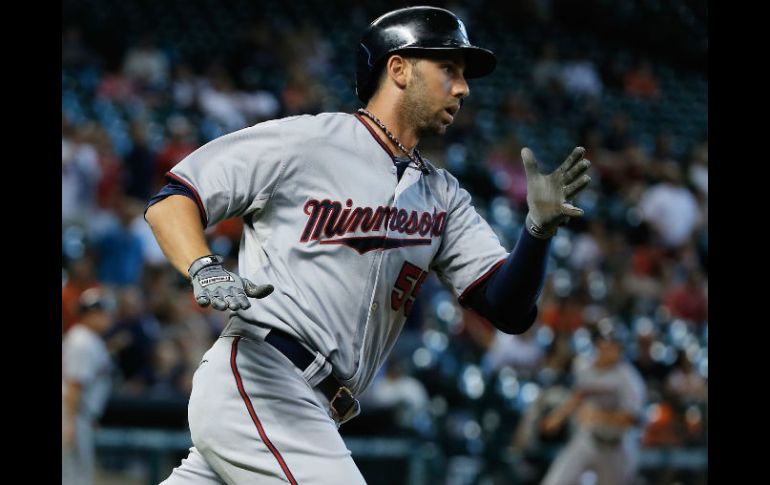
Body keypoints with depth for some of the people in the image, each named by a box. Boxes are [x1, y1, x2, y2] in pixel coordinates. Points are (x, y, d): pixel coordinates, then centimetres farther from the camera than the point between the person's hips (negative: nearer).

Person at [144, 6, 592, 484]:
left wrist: (540, 230, -9)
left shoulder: (443, 197, 17)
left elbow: (510, 311, 9)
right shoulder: (307, 140, -2)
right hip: (255, 379, -8)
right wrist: (205, 269, -22)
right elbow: (171, 200, -2)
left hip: (314, 416, 8)